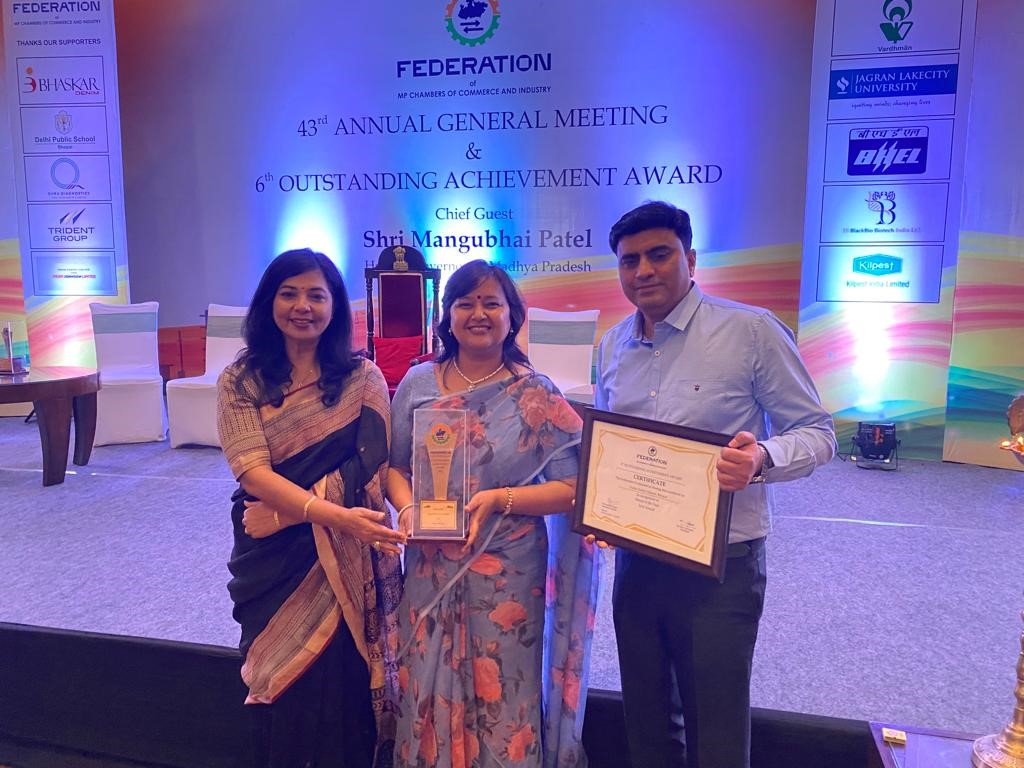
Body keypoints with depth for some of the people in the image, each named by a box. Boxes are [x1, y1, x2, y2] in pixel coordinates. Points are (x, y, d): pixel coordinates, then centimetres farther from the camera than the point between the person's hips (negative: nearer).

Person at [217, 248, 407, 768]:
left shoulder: (363, 379, -2)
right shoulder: (240, 382, -2)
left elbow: (374, 471, -7)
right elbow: (253, 473, -13)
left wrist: (288, 510, -15)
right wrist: (337, 515, -26)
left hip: (344, 562, 0)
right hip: (275, 562, 1)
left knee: (344, 688, 6)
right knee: (287, 691, 12)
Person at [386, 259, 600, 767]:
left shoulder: (537, 396, -6)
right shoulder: (418, 384, 3)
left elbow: (570, 488, -7)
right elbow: (395, 465, 9)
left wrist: (500, 500, -20)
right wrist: (406, 507, -11)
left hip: (506, 576, -2)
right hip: (430, 570, 3)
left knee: (502, 700, 11)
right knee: (429, 696, 15)